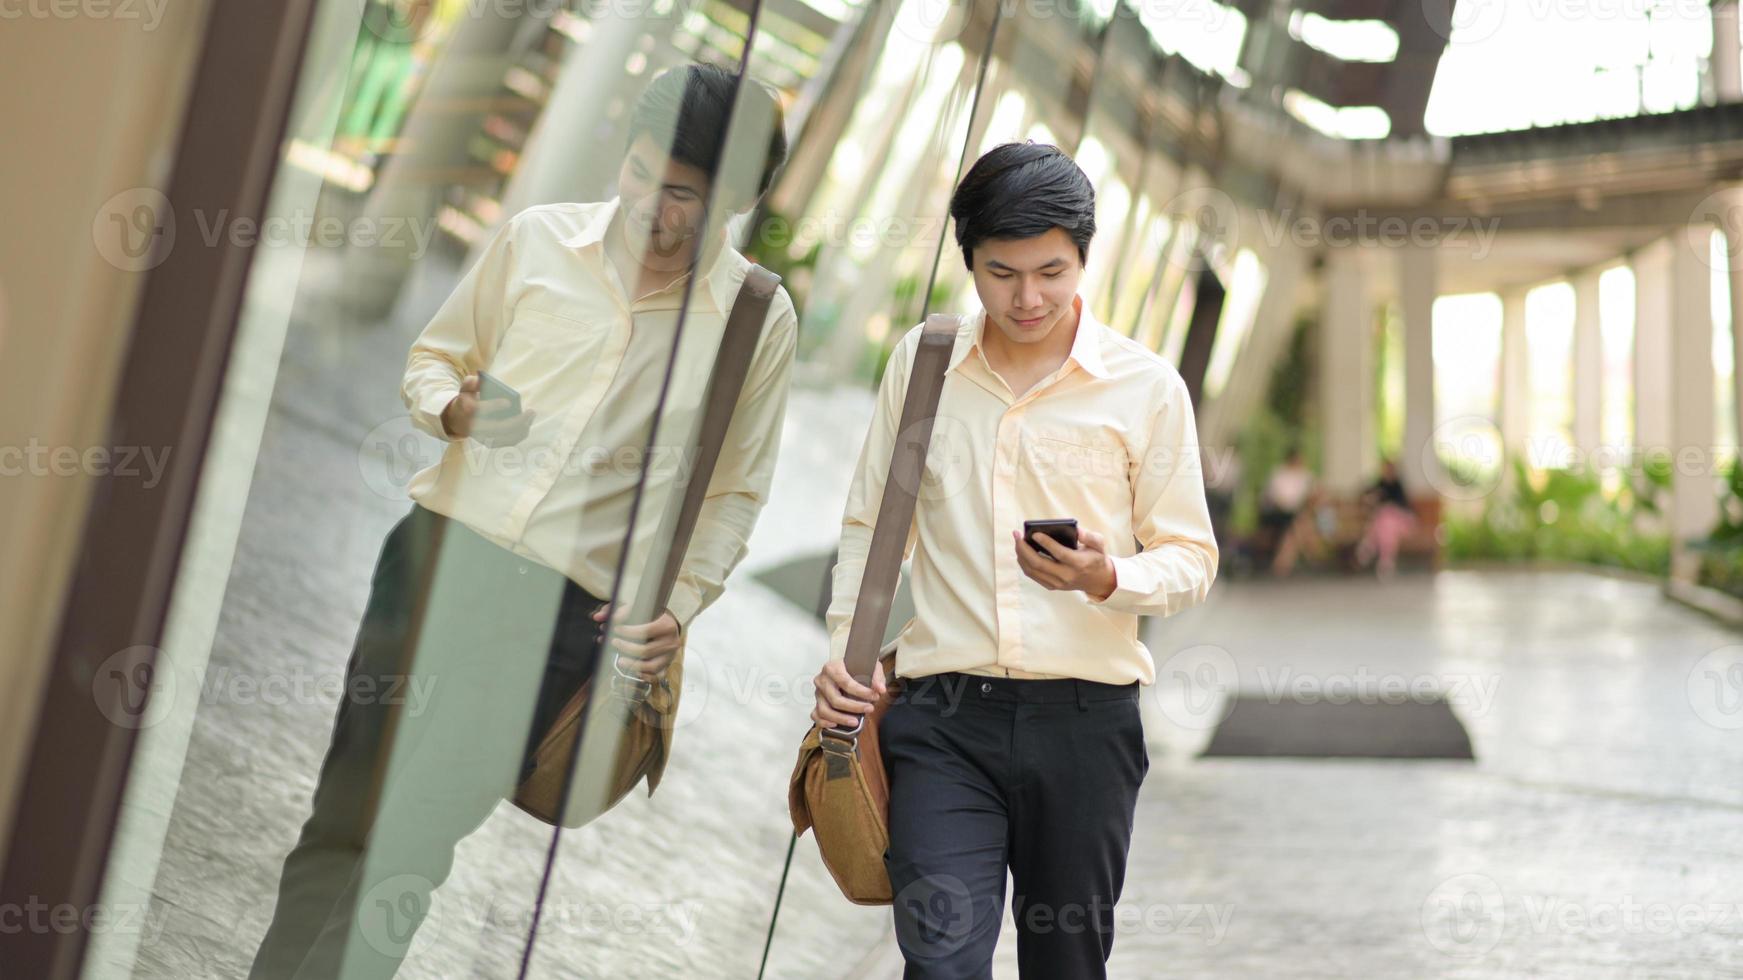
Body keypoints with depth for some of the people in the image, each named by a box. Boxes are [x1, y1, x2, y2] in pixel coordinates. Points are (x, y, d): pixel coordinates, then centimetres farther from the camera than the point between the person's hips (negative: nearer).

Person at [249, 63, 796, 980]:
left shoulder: (759, 318, 1)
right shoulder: (536, 237, 4)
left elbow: (734, 490, 8)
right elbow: (433, 355, 15)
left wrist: (681, 604, -4)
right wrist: (455, 409, -7)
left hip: (563, 609, -2)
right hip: (440, 549, 2)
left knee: (414, 842, 1)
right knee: (348, 814, 5)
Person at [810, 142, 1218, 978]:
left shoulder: (1146, 387, 0)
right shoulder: (919, 362, 6)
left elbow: (1191, 559, 4)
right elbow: (870, 524, 15)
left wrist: (1106, 579, -17)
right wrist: (844, 647, 2)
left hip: (1084, 720, 0)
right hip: (944, 716, 1)